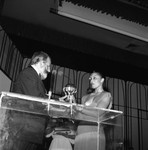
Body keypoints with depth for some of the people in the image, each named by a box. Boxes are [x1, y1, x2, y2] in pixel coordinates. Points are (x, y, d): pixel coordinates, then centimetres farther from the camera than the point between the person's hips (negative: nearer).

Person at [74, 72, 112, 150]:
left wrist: (80, 109, -15)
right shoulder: (85, 97, 20)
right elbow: (80, 116, 13)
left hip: (94, 132, -4)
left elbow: (98, 114, -8)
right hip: (80, 132, 4)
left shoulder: (106, 95, 7)